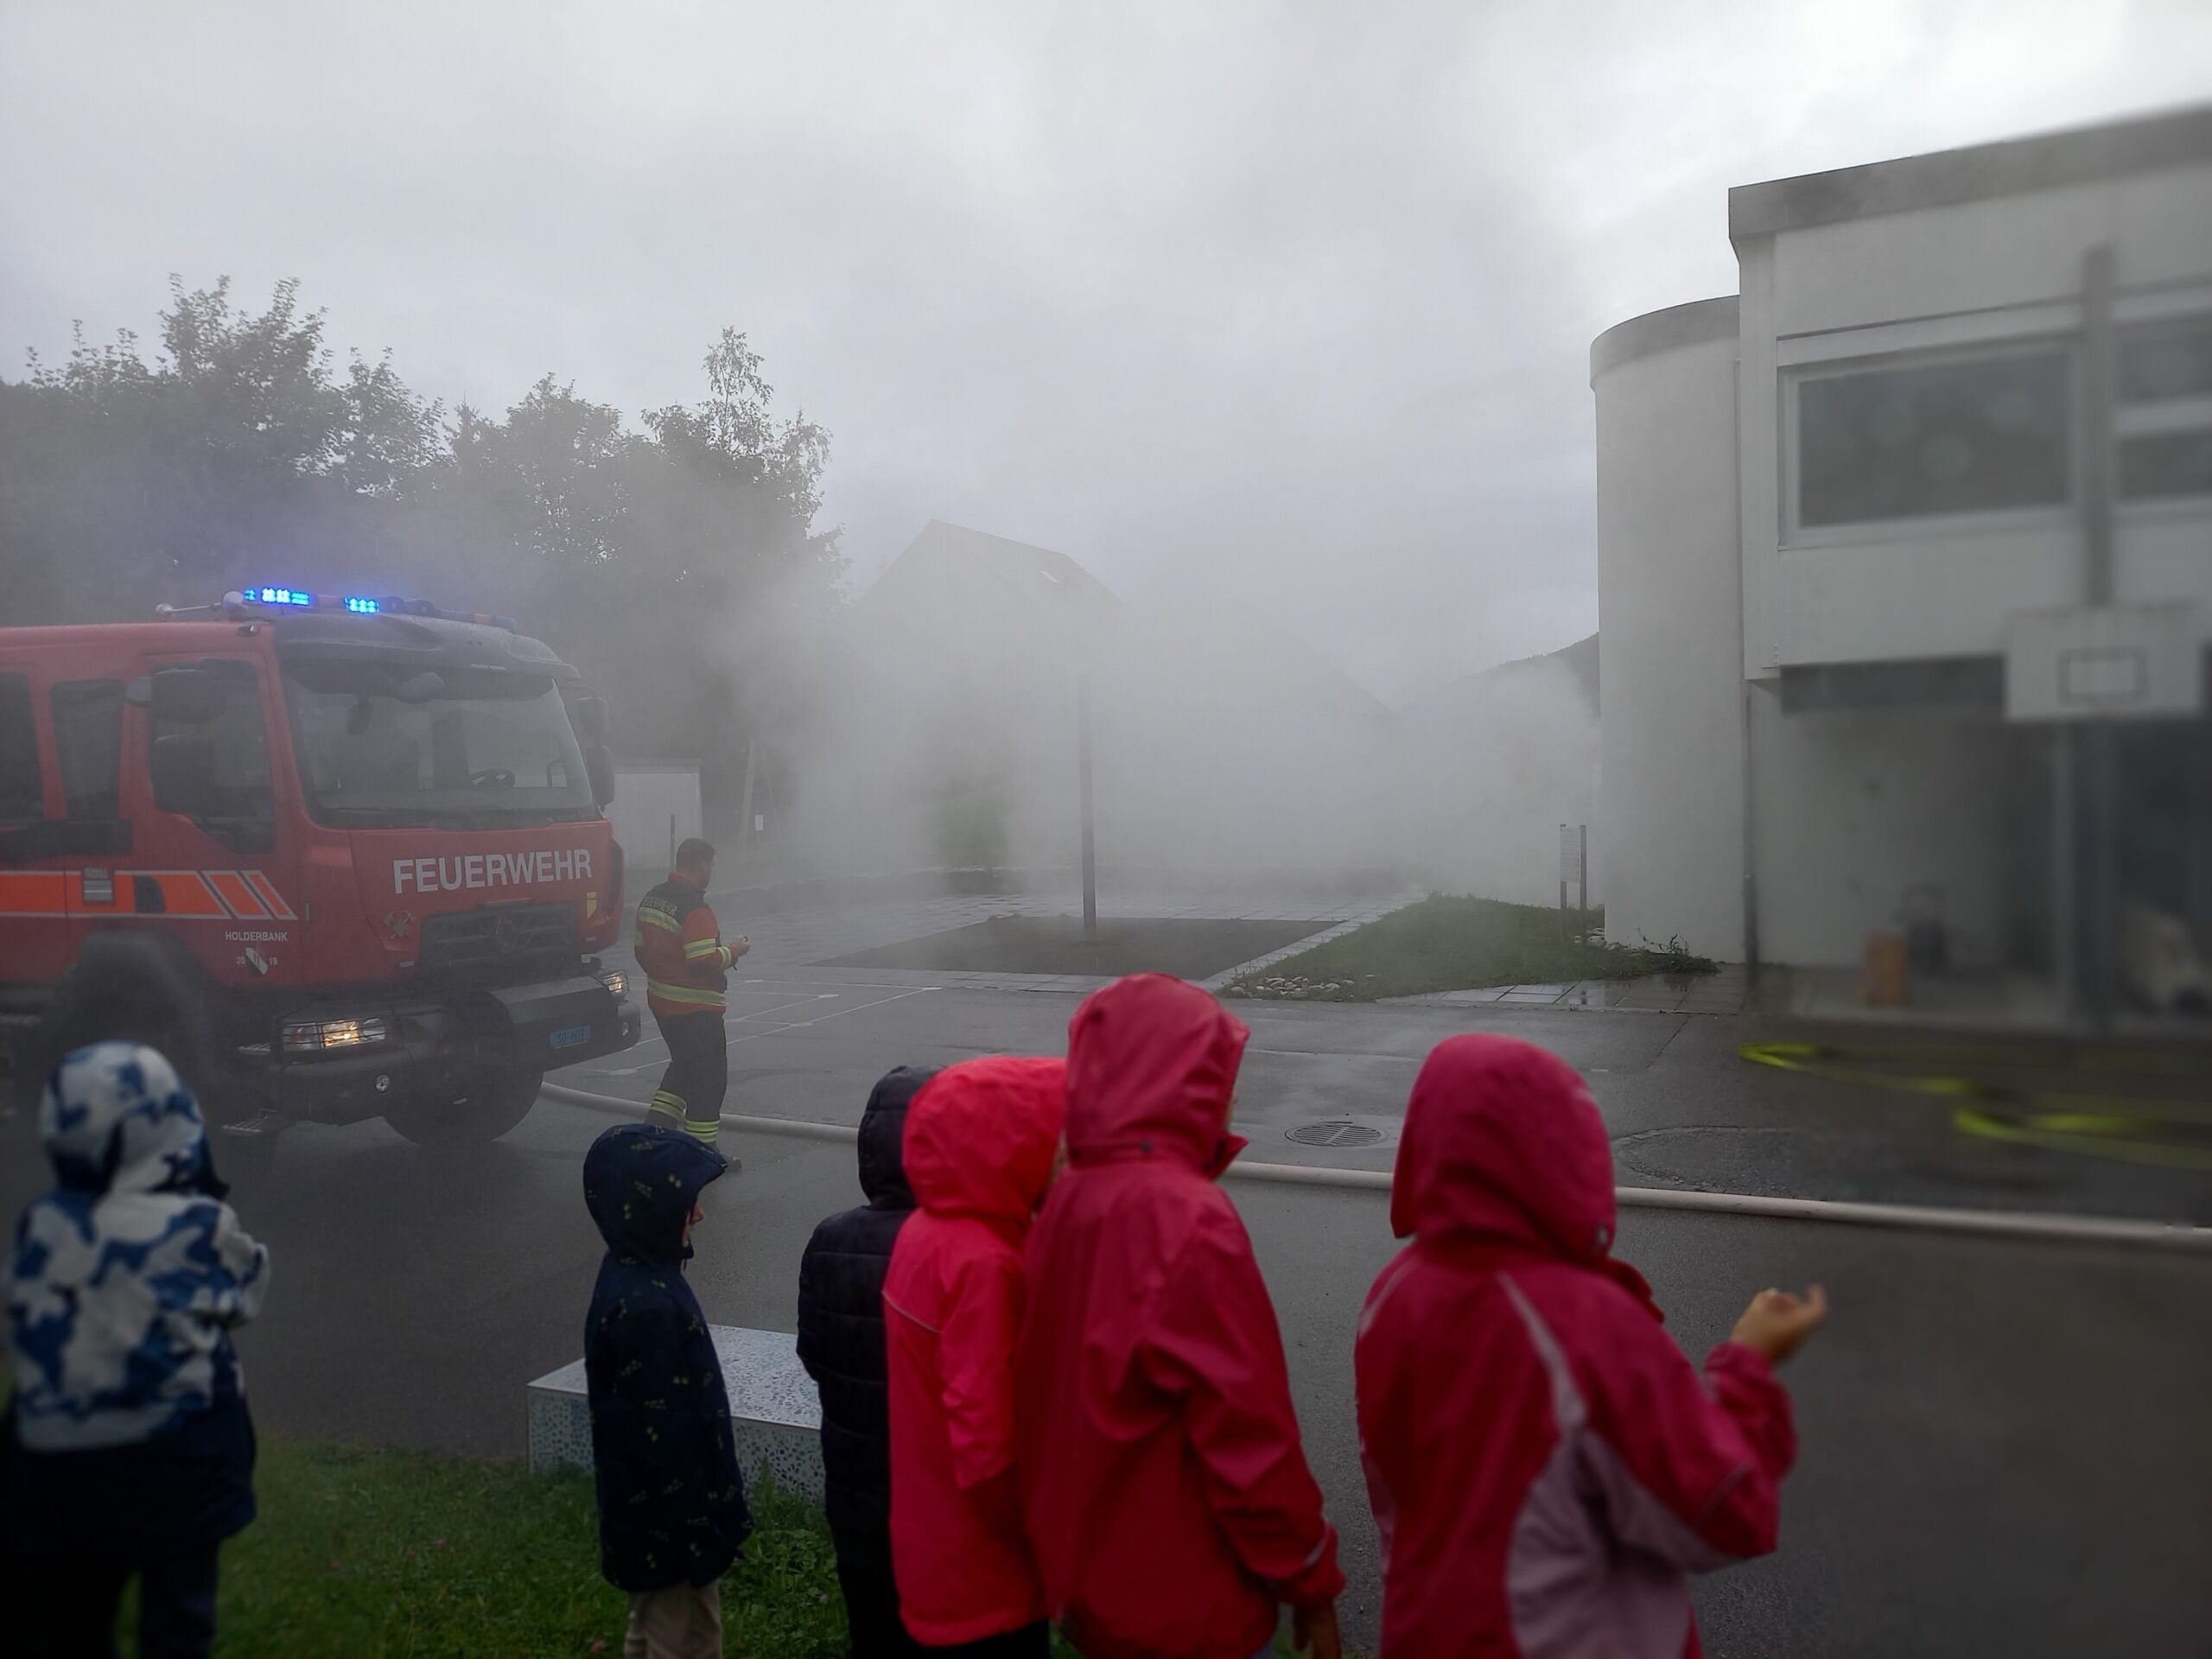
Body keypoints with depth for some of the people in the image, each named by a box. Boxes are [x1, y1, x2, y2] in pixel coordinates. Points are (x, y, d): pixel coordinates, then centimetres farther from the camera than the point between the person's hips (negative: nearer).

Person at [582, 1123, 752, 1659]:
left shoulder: (636, 1273, 1)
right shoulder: (646, 1308, -30)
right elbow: (658, 1434, -26)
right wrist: (697, 1530, -17)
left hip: (655, 1512, 9)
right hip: (671, 1521, -9)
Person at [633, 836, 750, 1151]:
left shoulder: (651, 899, 6)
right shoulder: (695, 909, -22)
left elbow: (642, 951, 13)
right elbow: (705, 962, -26)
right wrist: (734, 950, -10)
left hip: (661, 1001, 9)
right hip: (695, 1007, -9)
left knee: (684, 1063, 25)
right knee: (710, 1076, 3)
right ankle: (701, 1148, 8)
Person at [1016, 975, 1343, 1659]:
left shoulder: (1066, 1203, -2)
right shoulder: (1187, 1221, -26)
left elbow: (1059, 1401, 7)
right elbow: (1249, 1433, -22)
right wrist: (1311, 1581, -9)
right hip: (1190, 1603, -7)